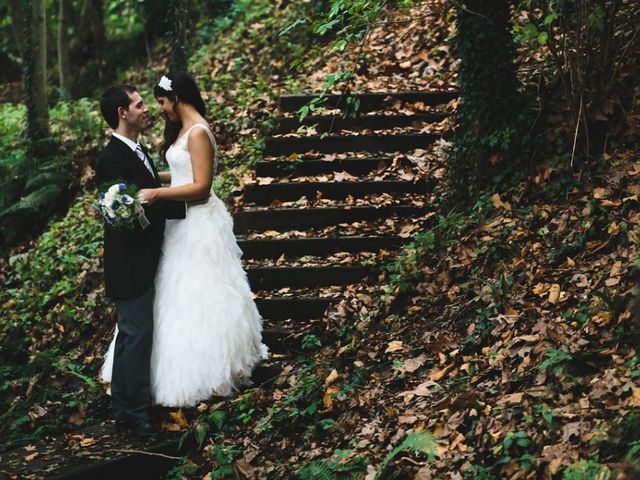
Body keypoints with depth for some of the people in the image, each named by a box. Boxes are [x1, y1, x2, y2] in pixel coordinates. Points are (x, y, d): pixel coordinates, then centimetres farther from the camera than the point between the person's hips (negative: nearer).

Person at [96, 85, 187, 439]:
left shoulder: (138, 151, 11)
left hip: (142, 262, 10)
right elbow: (136, 206, -25)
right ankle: (137, 413, 6)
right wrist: (186, 205, -20)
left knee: (130, 335, 16)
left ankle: (123, 409, 26)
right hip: (129, 266, -10)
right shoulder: (112, 159, -19)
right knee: (137, 334, -4)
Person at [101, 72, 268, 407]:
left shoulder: (198, 132, -17)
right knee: (183, 294, 14)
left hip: (198, 224, -10)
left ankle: (213, 370, 9)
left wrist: (157, 193, -26)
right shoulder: (183, 129, 11)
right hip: (183, 220, 10)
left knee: (199, 295, -2)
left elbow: (201, 185, -22)